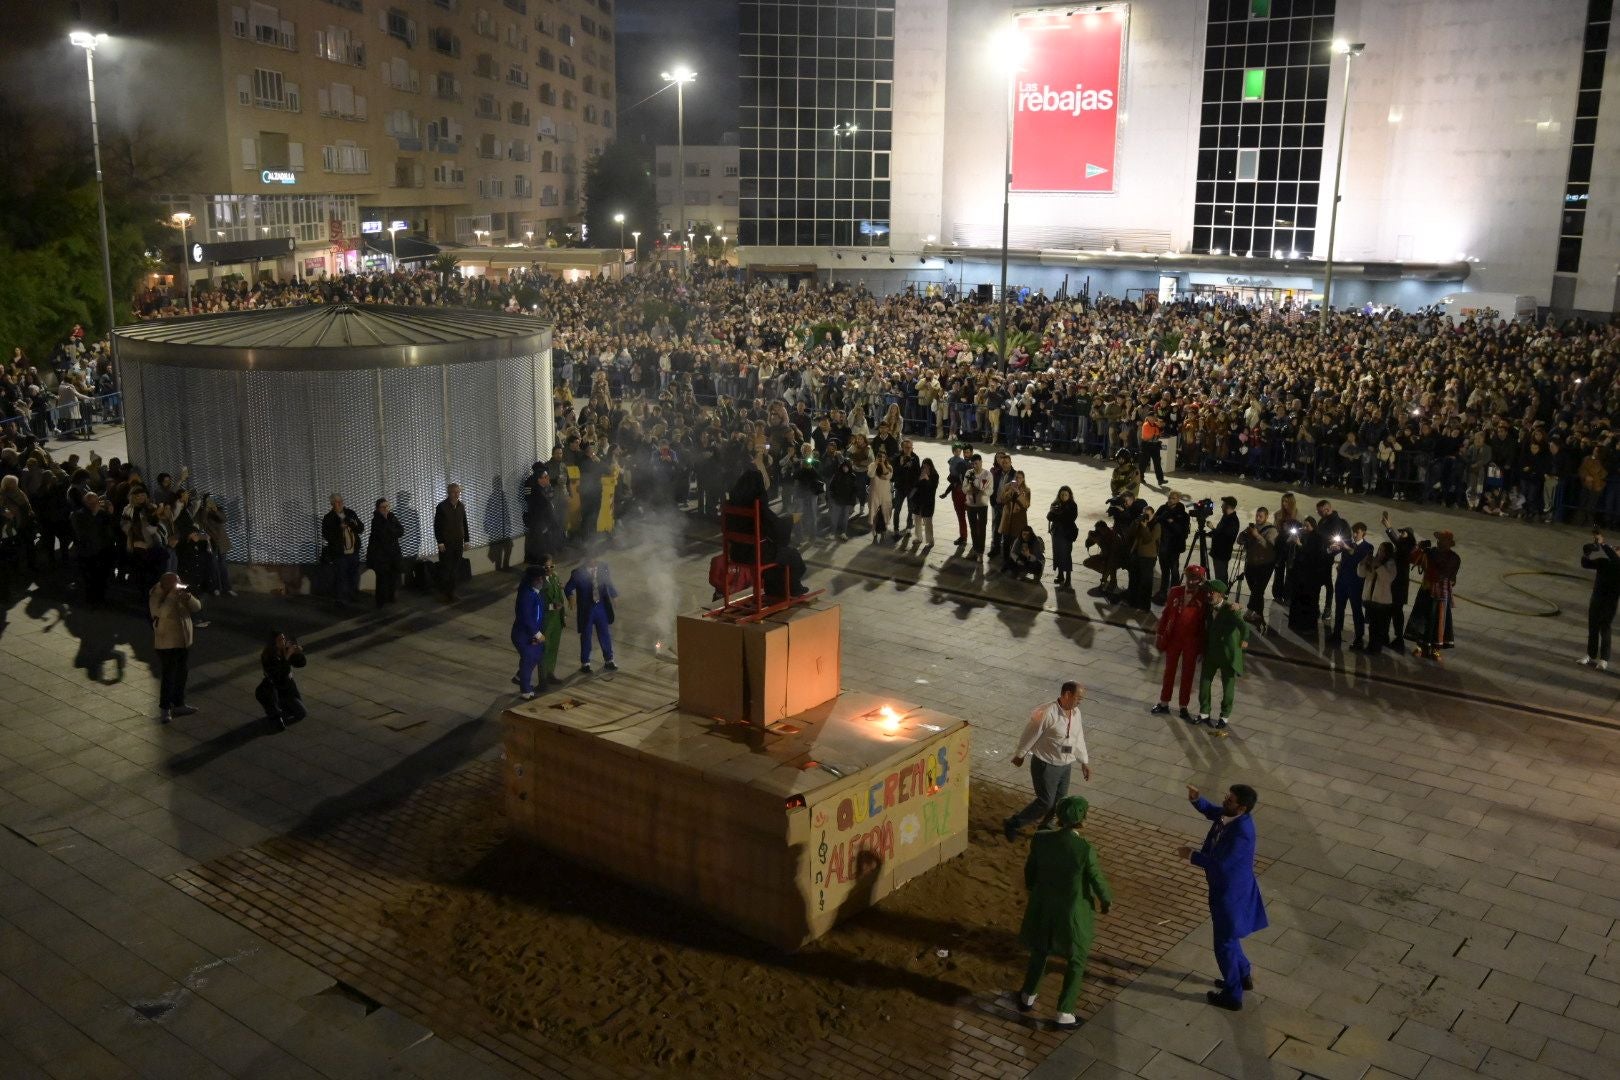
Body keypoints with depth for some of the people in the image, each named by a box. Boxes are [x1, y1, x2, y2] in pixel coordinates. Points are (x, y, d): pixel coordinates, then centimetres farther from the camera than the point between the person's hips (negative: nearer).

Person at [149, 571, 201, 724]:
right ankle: (165, 709, 3)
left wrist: (188, 597, -16)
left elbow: (197, 607, 1)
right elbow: (162, 612, -31)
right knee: (167, 677, -5)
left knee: (181, 676, 16)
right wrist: (173, 595, -28)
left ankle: (178, 705, 29)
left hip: (184, 643, 7)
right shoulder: (156, 597, -14)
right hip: (167, 645, -7)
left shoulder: (181, 594, 4)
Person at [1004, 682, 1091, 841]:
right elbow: (1030, 735, -13)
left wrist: (1084, 762, 19)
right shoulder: (1047, 713, -24)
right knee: (1045, 802, -4)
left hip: (1065, 766, 7)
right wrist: (1019, 755, -3)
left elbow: (1079, 739, 14)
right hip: (1046, 765, -7)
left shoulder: (1076, 713, 0)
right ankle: (1011, 825, 11)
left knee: (1059, 801, 14)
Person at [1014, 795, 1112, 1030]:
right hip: (1073, 911, -4)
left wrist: (1033, 890, 17)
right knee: (1076, 959, 21)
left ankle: (1028, 997, 45)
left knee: (1040, 949, 30)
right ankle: (1064, 1013, 28)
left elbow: (1030, 870, -3)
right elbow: (1097, 881, -15)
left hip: (1043, 905, 4)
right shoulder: (1086, 850, -30)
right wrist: (1106, 901, 7)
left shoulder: (1040, 839, -18)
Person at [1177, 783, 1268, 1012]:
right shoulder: (1227, 814, -9)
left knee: (1224, 944, 9)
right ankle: (1243, 977, 48)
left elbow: (1221, 865, -31)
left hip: (1231, 892, -9)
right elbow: (1210, 811, 11)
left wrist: (1192, 855, -21)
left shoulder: (1241, 833, -35)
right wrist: (1196, 798, -9)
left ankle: (1232, 995, 27)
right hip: (1226, 887, 9)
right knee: (1228, 935, 28)